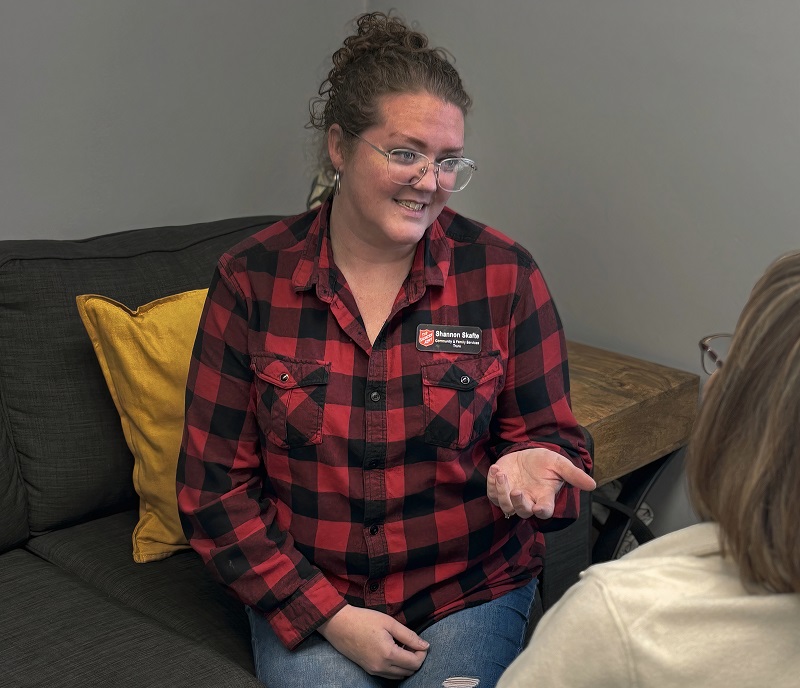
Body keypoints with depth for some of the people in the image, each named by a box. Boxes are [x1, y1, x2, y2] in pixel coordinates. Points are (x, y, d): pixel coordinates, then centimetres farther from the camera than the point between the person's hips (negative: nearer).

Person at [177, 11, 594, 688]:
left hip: (469, 591, 1)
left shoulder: (504, 273, -6)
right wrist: (330, 616, -10)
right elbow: (213, 485, -4)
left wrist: (529, 463, -25)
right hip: (303, 597, 0)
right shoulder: (251, 278, -7)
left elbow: (552, 435, 0)